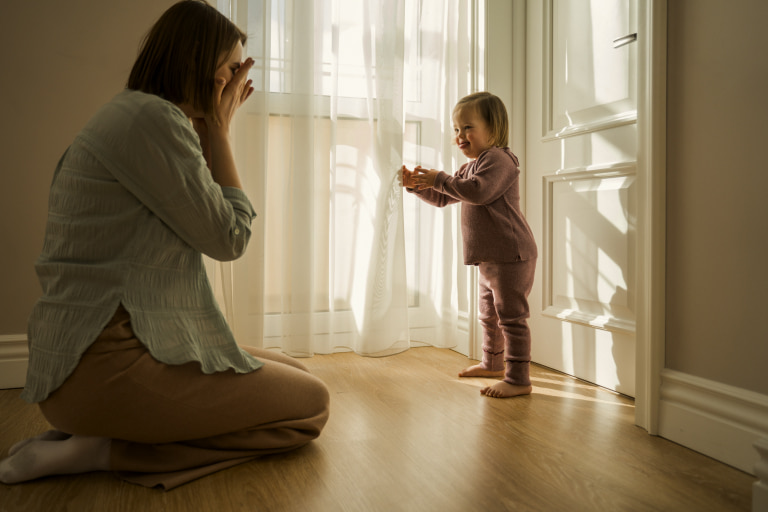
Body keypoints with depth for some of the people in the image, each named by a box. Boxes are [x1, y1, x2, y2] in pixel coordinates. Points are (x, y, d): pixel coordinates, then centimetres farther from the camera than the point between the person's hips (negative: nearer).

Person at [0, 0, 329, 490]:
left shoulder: (143, 117, 16)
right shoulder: (150, 118, -16)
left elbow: (208, 216, 15)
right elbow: (229, 238, -11)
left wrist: (213, 130, 13)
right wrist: (218, 130, -2)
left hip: (128, 338, 11)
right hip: (107, 363, -11)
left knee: (297, 374, 13)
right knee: (312, 405, -6)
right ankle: (106, 449, -7)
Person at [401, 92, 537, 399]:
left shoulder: (498, 159, -12)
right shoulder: (469, 167, 19)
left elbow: (478, 191, -29)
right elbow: (442, 199, 22)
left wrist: (440, 179, -20)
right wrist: (417, 185, 7)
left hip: (511, 255, -11)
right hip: (489, 258, 11)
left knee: (511, 316, -7)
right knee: (489, 314, 22)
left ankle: (518, 379, 0)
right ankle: (492, 363, 39)